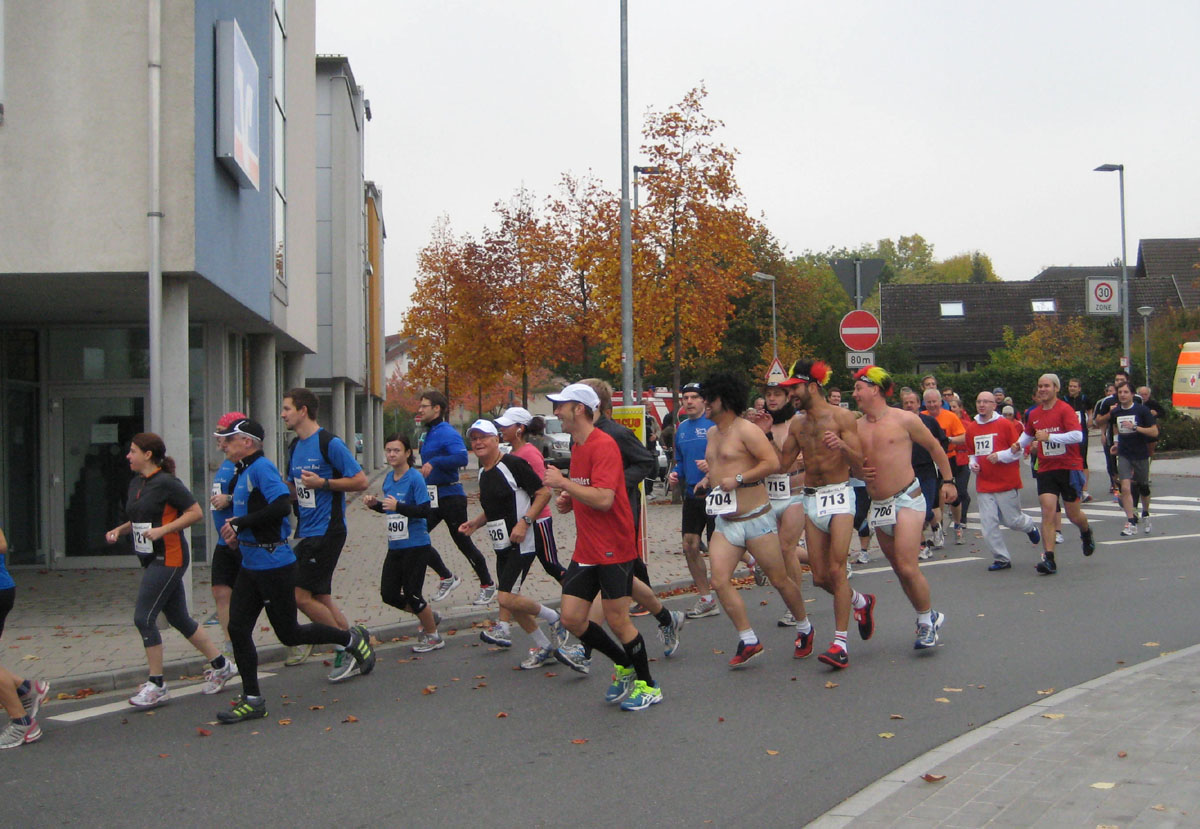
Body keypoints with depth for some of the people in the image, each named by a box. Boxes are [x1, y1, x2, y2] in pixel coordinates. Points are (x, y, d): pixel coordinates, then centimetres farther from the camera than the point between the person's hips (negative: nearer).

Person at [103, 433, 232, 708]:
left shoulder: (166, 483, -14)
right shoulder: (136, 483, 12)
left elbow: (196, 513, -15)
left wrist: (162, 530, -21)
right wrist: (119, 530, 7)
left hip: (168, 558, -9)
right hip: (151, 559, 9)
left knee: (144, 617, -11)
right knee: (179, 618, 12)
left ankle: (156, 686, -3)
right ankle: (220, 666, 24)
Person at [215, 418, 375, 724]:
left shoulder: (261, 468, -16)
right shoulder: (244, 472, 13)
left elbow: (282, 505, -29)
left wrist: (239, 524, -23)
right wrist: (236, 529, 4)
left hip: (274, 564, -9)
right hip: (251, 564, 9)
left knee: (289, 634, 2)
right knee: (237, 629, 4)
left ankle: (353, 639, 21)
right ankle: (252, 700, 11)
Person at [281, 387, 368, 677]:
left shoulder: (330, 444, -13)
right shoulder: (294, 447, 13)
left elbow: (361, 481, -13)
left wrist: (323, 483, -19)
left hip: (326, 531, -9)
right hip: (306, 531, 9)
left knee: (300, 595, -10)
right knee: (320, 597, 10)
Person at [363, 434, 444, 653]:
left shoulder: (415, 478, -14)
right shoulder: (388, 478, 9)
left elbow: (425, 511, -21)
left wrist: (398, 507, -31)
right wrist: (374, 504, 4)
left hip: (416, 546, -8)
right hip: (395, 546, 8)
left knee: (411, 594, -2)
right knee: (388, 594, 9)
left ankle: (433, 636, 18)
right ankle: (428, 616, 31)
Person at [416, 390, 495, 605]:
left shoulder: (447, 433, -15)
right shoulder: (428, 434, 13)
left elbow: (462, 457, -31)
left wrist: (434, 462, -35)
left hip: (450, 497, -9)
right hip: (432, 498, 9)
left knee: (464, 544, -1)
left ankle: (488, 586, 15)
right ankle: (447, 578, 19)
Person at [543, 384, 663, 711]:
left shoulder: (603, 445, -17)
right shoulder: (578, 447, 13)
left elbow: (603, 499, -26)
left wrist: (563, 482, -19)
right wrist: (567, 501, 6)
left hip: (613, 549, -9)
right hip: (586, 550, 9)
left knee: (617, 620, -1)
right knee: (571, 619, 5)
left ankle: (648, 686, 17)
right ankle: (624, 665, 25)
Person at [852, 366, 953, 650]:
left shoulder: (904, 419, -6)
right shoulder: (856, 427, 6)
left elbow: (934, 447, 6)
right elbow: (851, 465, 14)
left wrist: (947, 481, 7)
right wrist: (858, 472, -9)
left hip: (906, 499, -5)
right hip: (878, 506, 6)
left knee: (907, 567, -14)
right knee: (899, 569, 10)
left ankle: (927, 619, 6)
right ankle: (929, 617, 26)